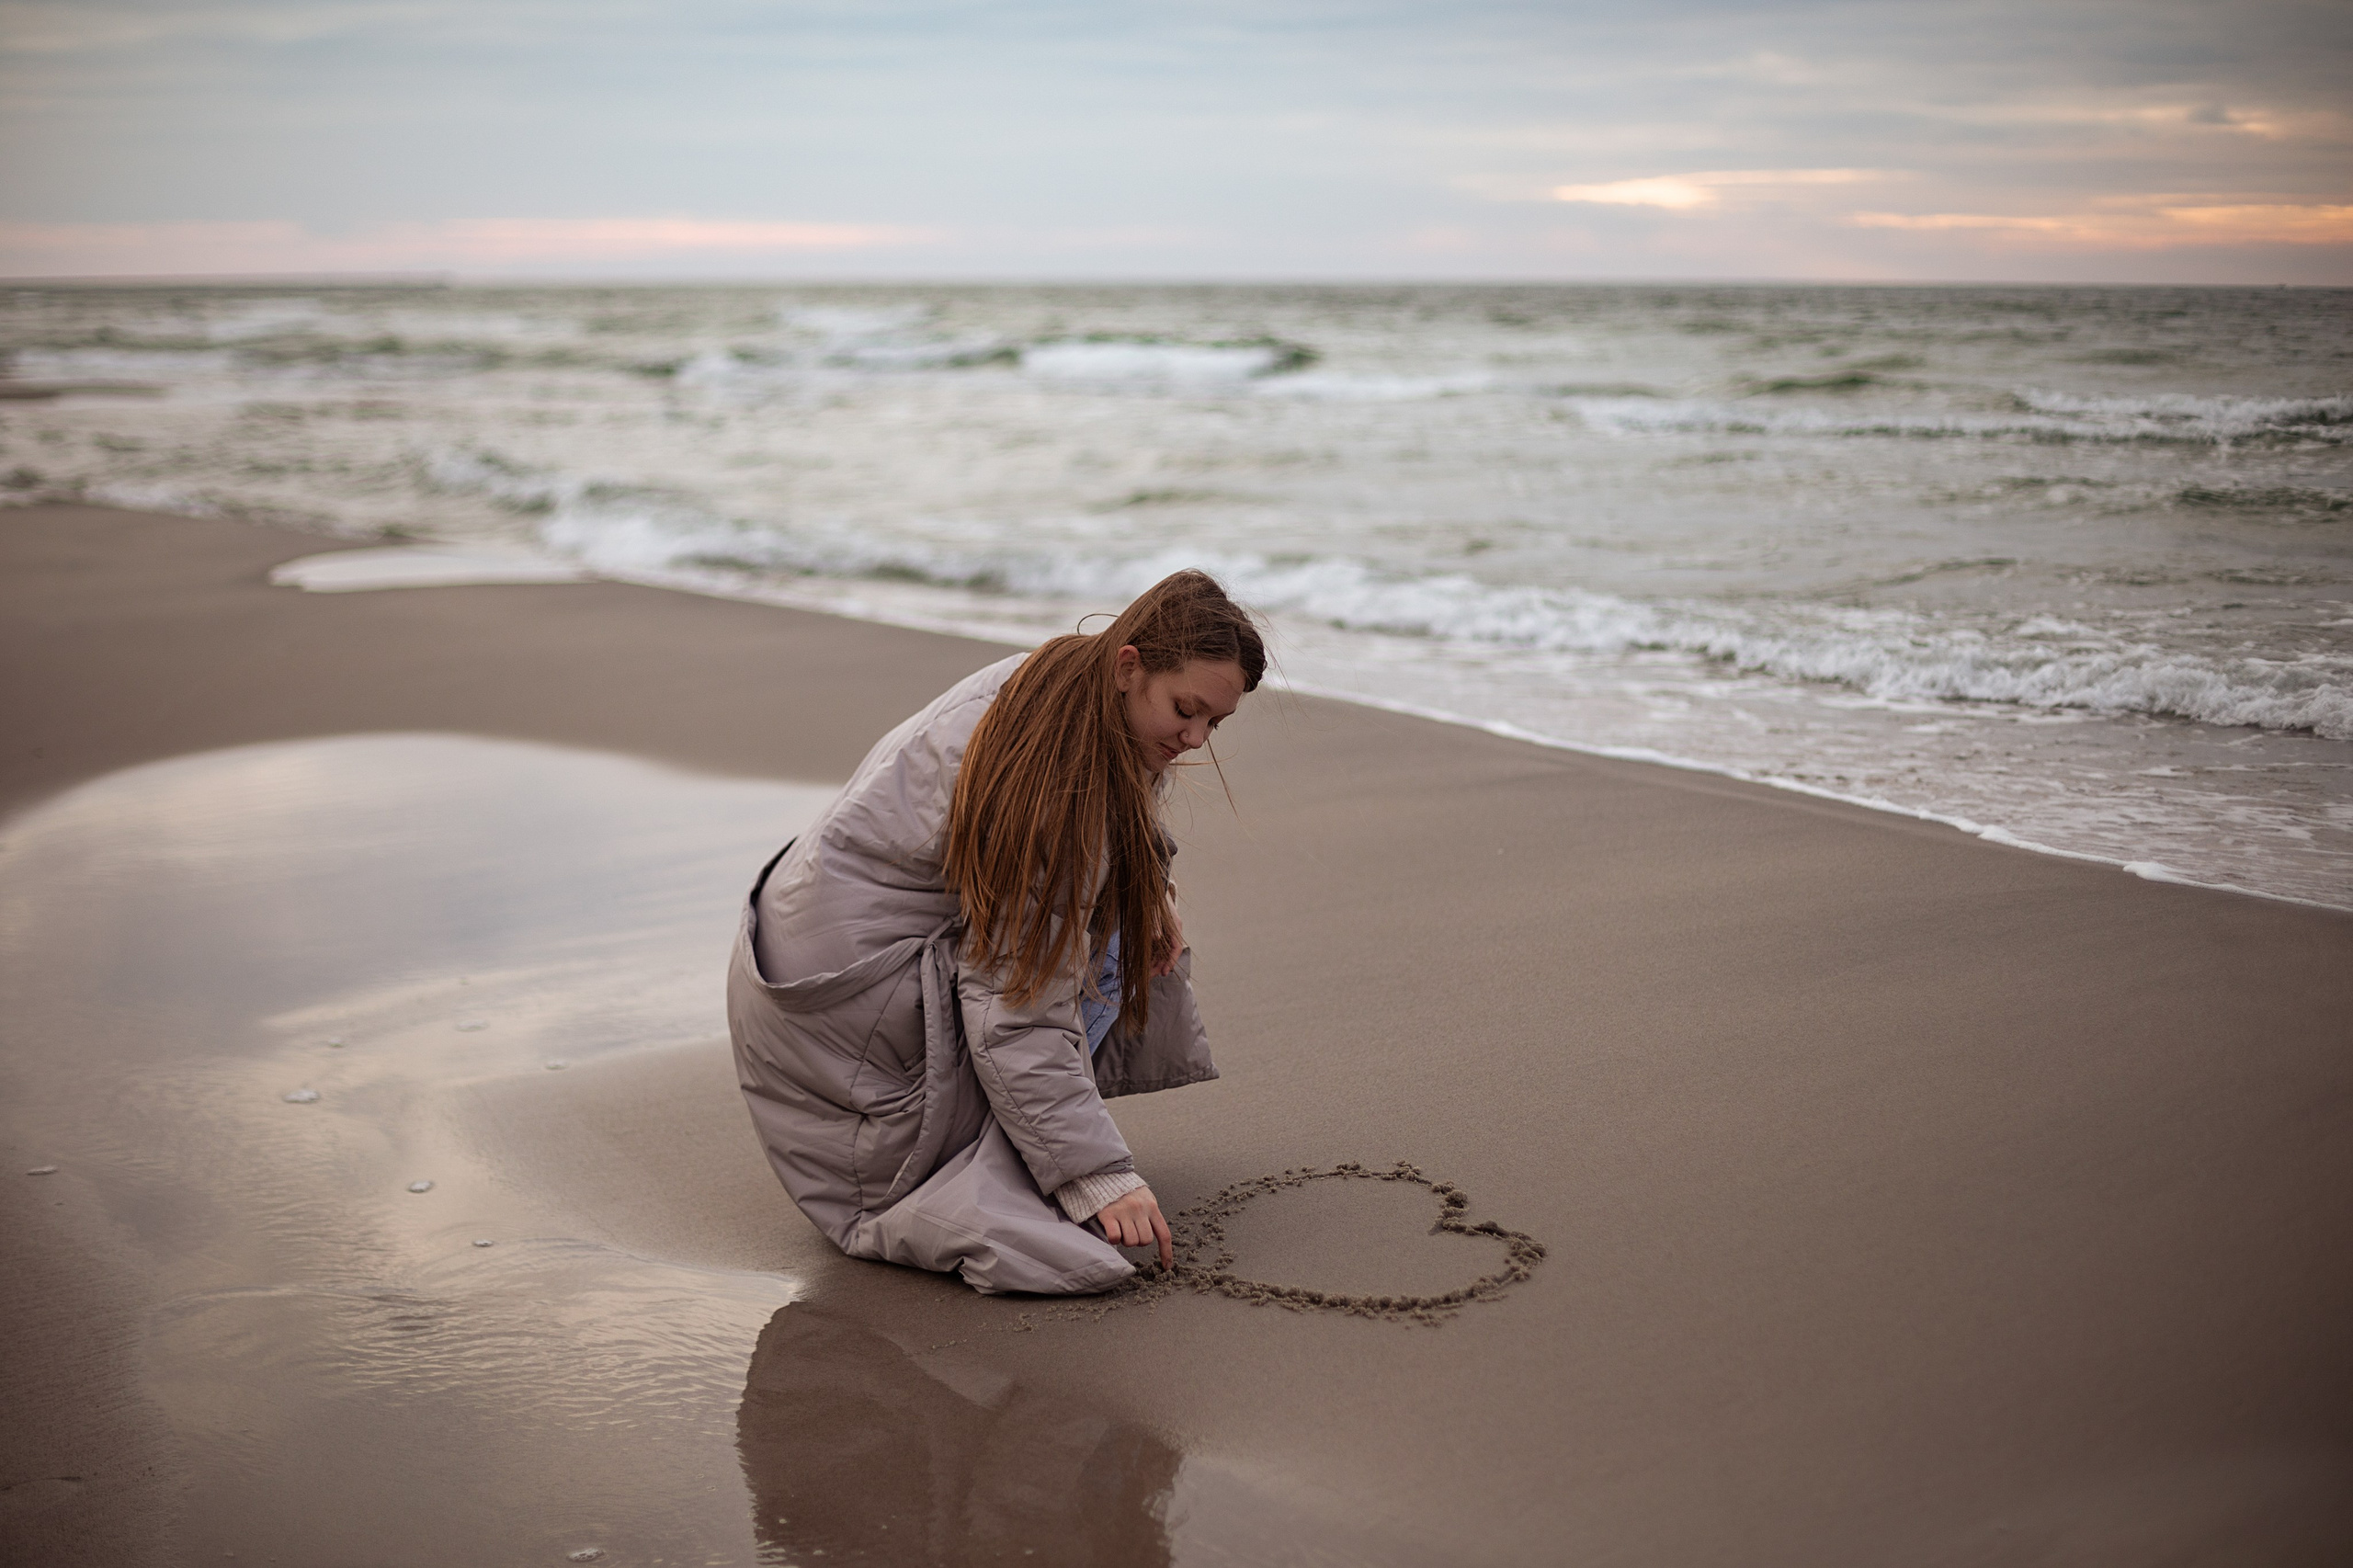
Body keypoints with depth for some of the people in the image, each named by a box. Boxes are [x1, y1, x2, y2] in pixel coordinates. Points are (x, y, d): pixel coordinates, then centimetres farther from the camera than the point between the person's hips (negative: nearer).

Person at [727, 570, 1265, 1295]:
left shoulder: (1049, 678, 1)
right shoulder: (1060, 785, -26)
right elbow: (1017, 1012, -27)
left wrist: (1149, 890, 3)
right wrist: (1101, 1178, -27)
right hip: (847, 1004, -9)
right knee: (1095, 941, -9)